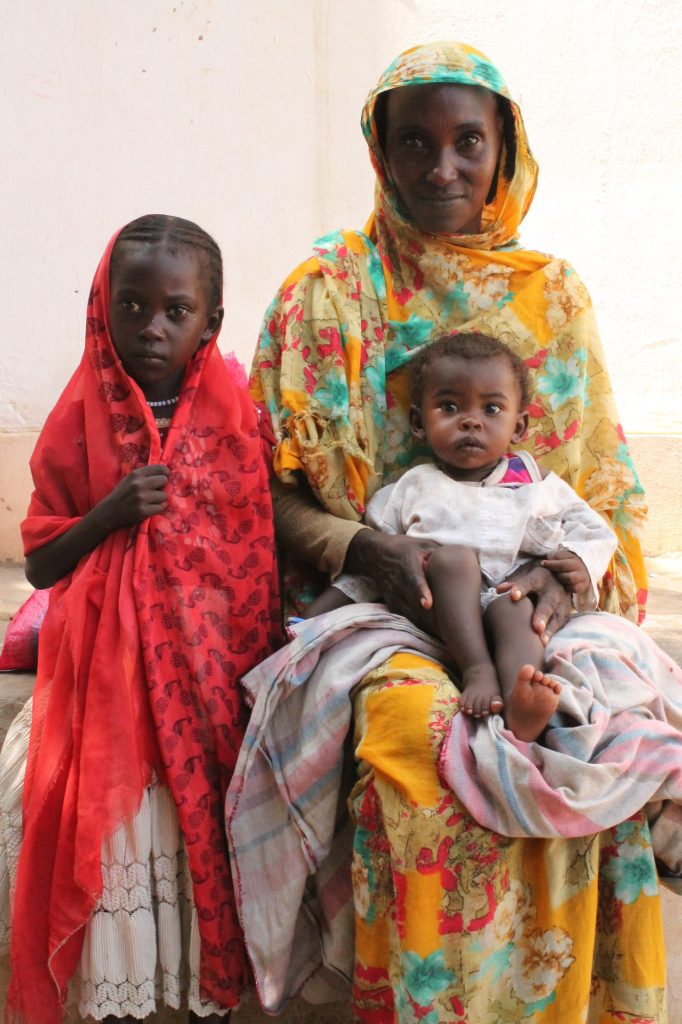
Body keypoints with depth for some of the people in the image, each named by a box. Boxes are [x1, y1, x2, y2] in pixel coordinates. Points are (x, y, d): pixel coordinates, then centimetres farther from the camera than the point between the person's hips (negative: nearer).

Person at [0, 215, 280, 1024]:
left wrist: (257, 652, -7)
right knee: (107, 812, -9)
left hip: (211, 659, 0)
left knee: (206, 818, -6)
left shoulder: (236, 418, 0)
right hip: (107, 660, 1)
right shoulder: (79, 421, 1)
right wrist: (110, 512, -14)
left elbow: (263, 542, 5)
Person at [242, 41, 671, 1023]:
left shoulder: (551, 291, 11)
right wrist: (359, 548, -19)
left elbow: (607, 479, 9)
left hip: (530, 598, 2)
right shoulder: (327, 292, 4)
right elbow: (272, 488, 0)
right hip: (373, 597, -2)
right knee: (417, 723, -32)